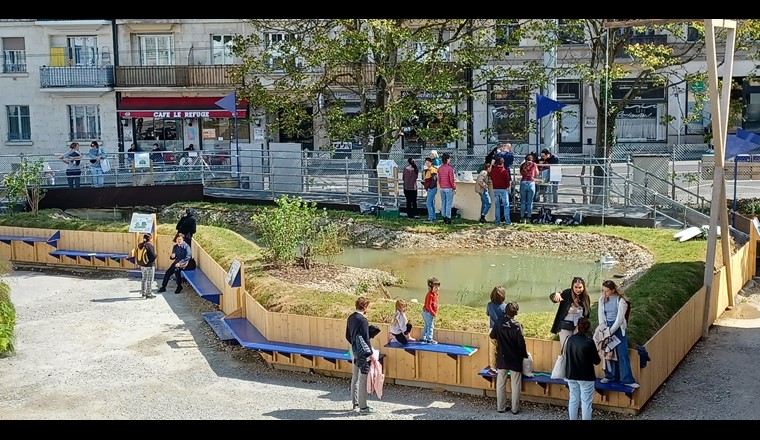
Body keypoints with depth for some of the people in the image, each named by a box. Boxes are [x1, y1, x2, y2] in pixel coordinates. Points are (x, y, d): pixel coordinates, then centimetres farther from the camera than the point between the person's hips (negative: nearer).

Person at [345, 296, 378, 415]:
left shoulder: (350, 318, 6)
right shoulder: (363, 320, -19)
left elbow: (348, 336, 14)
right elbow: (366, 339, -19)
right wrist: (371, 354, -14)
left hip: (354, 350, 9)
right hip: (362, 352, -9)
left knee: (355, 377, 16)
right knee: (363, 379, -4)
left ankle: (355, 402, 25)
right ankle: (363, 407, 0)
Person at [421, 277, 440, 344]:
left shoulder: (435, 294, 7)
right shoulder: (430, 295, -23)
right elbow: (428, 306, -25)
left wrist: (435, 312, 13)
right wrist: (433, 313, -21)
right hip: (428, 313, -10)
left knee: (427, 325, 19)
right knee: (430, 326, -4)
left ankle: (423, 338, 29)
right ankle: (429, 339, 2)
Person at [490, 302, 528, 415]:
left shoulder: (498, 323, -7)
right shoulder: (517, 325, -17)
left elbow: (492, 336, 8)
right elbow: (521, 343, -14)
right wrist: (525, 355, 2)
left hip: (502, 358, 3)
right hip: (515, 359, -3)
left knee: (500, 384, 13)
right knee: (515, 385, 8)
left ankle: (501, 407, 18)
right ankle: (515, 408, 14)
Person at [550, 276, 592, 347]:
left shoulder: (586, 297, -1)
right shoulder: (567, 293, -13)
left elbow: (587, 313, 12)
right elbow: (552, 297, -26)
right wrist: (556, 295, -49)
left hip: (579, 326, 3)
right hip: (565, 326, -3)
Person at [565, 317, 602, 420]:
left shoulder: (570, 339, -3)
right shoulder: (589, 342, -19)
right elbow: (596, 361, -11)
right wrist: (599, 356, 10)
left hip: (571, 375, 5)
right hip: (586, 376, -5)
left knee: (573, 400, 14)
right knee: (586, 402, 3)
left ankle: (572, 419, 21)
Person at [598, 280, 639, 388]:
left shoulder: (621, 300, -12)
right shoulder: (602, 299, 2)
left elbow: (619, 319, -13)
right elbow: (601, 316, 5)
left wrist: (610, 331, -13)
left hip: (618, 328, -4)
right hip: (607, 327, 4)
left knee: (622, 354, -5)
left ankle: (627, 379, -1)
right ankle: (610, 376, 20)